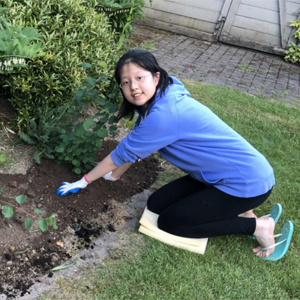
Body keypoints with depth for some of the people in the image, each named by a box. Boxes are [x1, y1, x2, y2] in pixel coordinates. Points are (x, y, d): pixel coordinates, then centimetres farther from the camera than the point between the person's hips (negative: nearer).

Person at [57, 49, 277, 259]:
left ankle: (256, 225, 2)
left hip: (248, 181, -9)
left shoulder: (165, 114, -26)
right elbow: (133, 148, 16)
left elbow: (124, 152, -15)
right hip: (221, 175, 9)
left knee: (169, 222, -3)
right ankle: (234, 208, 12)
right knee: (157, 204, 6)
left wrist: (85, 181, -2)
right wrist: (116, 174, 24)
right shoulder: (158, 100, 2)